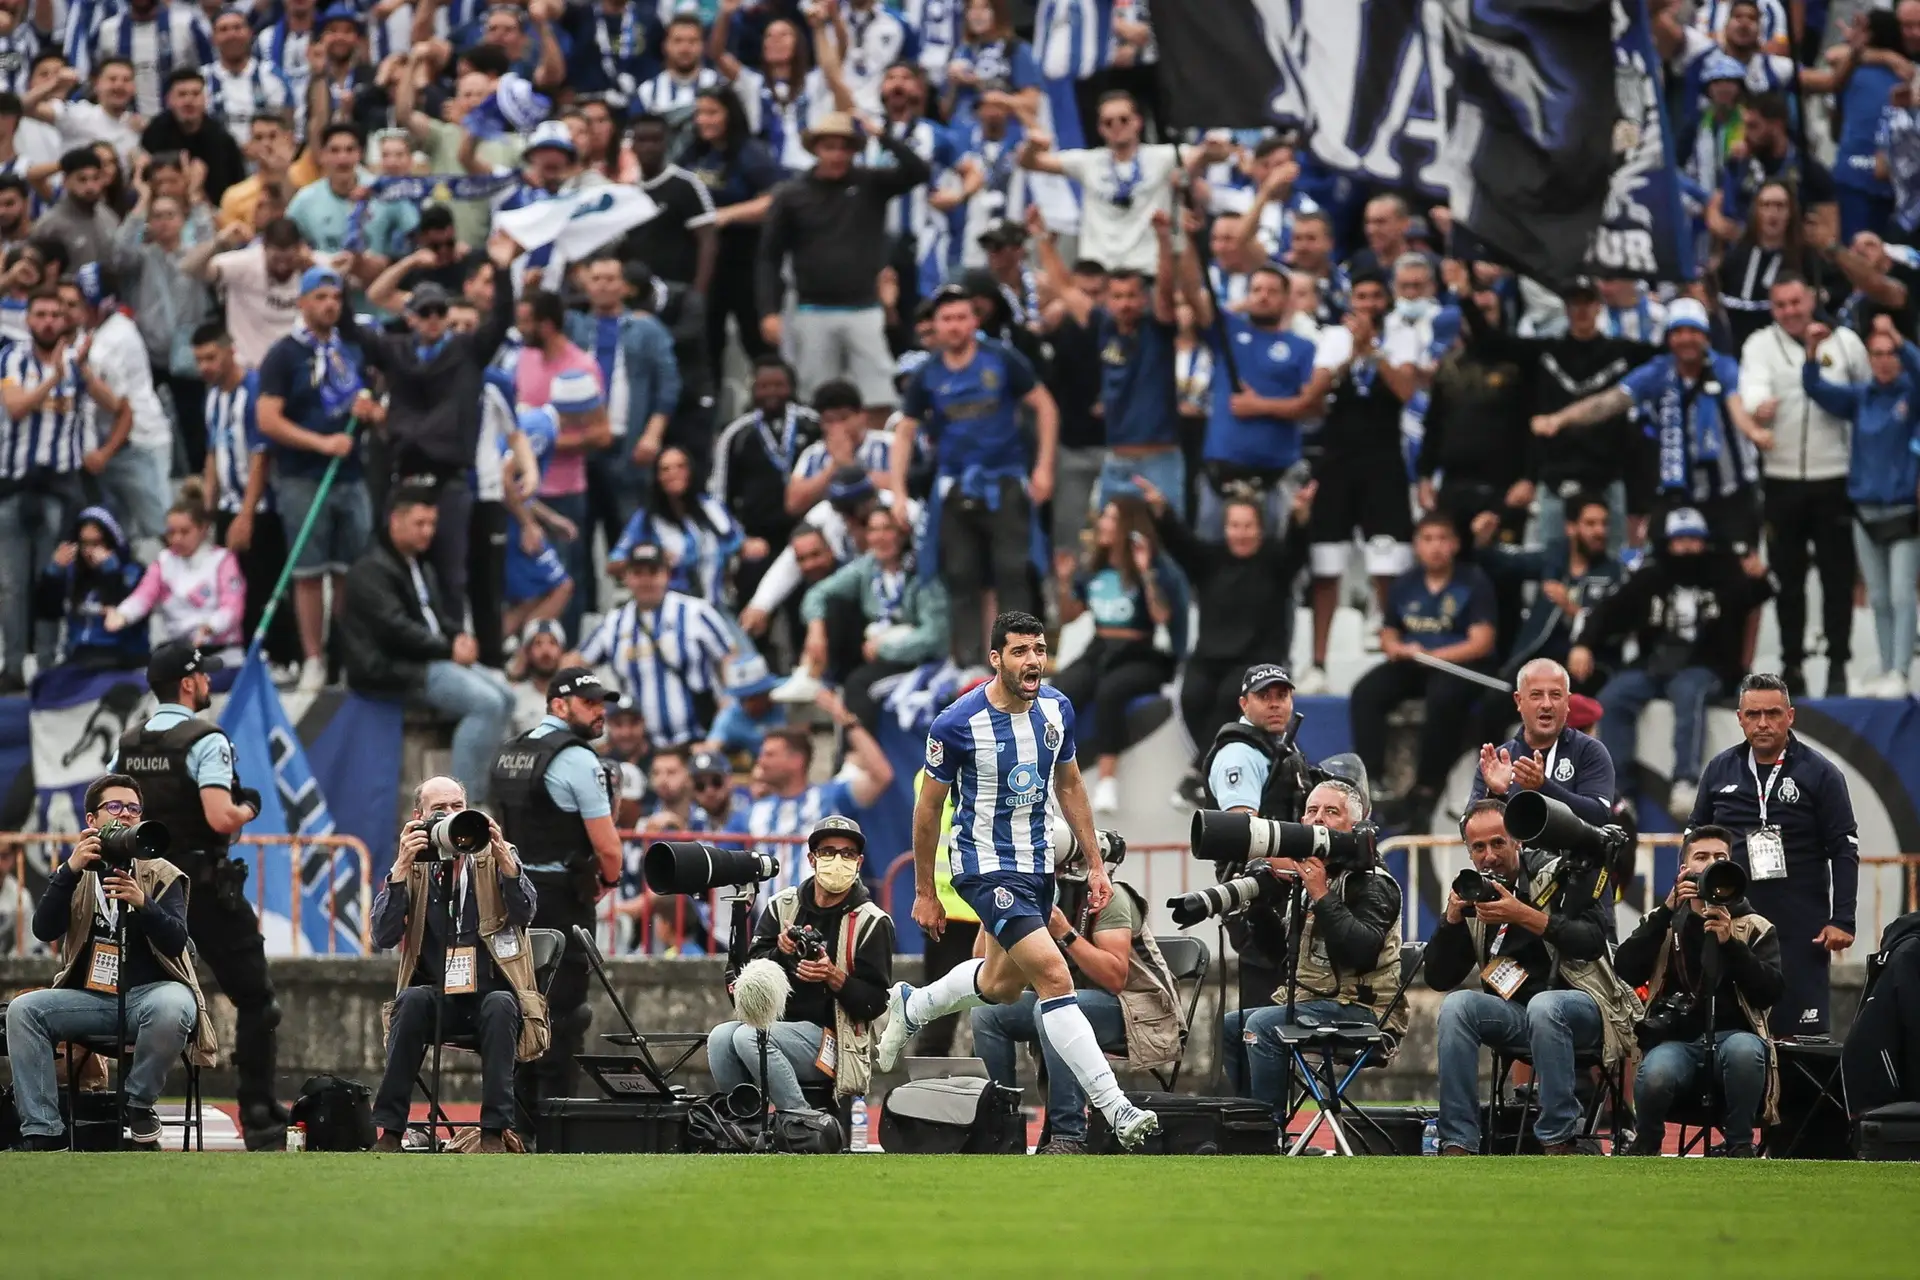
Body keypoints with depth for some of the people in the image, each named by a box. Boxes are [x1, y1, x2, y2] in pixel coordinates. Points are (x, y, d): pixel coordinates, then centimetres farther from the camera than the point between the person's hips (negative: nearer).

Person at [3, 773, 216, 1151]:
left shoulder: (161, 876, 7)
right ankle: (43, 1135, -26)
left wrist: (142, 903, -25)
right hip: (90, 998, 2)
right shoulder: (75, 875, 11)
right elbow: (44, 931, -5)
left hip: (150, 991, -2)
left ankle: (139, 1103, -12)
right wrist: (69, 871, -17)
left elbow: (175, 941, -7)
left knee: (171, 1007, -38)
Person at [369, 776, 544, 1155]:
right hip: (437, 998, 1)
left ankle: (494, 1133, -34)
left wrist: (501, 856, -24)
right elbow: (383, 937, -8)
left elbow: (524, 913, -11)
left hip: (492, 994, -1)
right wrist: (402, 868, -17)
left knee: (500, 1007, -34)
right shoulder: (412, 868, 6)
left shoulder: (495, 857, 6)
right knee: (412, 1001, -32)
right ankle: (389, 1133, -30)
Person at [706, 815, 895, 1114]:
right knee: (721, 1038, -25)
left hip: (831, 1038, -5)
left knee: (749, 1038, -30)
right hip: (777, 1021, 5)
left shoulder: (871, 923, -2)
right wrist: (780, 953, -14)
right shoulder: (782, 906, 11)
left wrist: (833, 977, -22)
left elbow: (875, 1003, -6)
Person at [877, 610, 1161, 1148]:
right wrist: (924, 893, 0)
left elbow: (1069, 786, 14)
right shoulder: (957, 724, -17)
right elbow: (928, 808, -5)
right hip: (985, 867, -7)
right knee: (1054, 976, -19)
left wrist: (1096, 864, 11)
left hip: (1036, 863, 7)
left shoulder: (1057, 709, -1)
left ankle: (910, 1006, 51)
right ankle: (1115, 1109, -22)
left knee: (1001, 985, 21)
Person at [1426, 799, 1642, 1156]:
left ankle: (1560, 1143, -31)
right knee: (1456, 1006, -24)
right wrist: (1453, 918, -10)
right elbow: (1439, 979, 6)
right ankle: (1458, 1146, -27)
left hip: (1581, 1008, -4)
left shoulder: (1559, 874, -3)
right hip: (1515, 1012, 4)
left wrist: (1523, 916, -25)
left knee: (1543, 1006, -37)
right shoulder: (1473, 892, 8)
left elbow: (1593, 941, -17)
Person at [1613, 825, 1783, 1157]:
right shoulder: (1664, 922, 15)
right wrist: (1667, 911, -9)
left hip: (1733, 1035, 0)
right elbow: (1626, 972, -3)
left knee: (1744, 1050, -38)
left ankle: (1740, 1148, -17)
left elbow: (1771, 991, -3)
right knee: (1655, 1075, -35)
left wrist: (1730, 942, -15)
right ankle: (1645, 1146, -2)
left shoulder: (1755, 928, 12)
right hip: (1676, 1040, 1)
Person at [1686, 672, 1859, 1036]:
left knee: (1801, 1033, -6)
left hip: (1801, 925, -3)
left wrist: (1842, 920, -7)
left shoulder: (1820, 774, 0)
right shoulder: (1720, 770, 10)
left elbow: (1844, 850, -1)